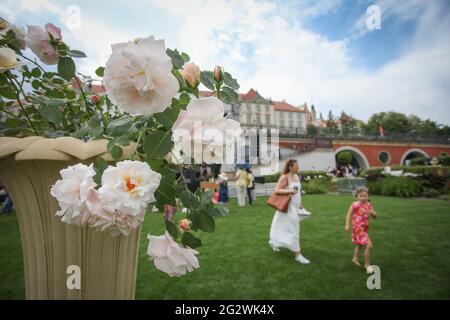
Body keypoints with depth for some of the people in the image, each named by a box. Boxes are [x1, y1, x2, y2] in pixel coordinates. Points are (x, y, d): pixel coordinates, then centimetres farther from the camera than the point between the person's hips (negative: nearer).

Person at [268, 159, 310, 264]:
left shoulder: (296, 177, 9)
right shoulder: (284, 177, -16)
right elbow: (276, 190, -20)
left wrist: (300, 204, 18)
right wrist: (289, 191, -31)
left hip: (295, 206, 9)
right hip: (288, 206, -9)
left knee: (284, 227, 20)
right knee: (294, 229, -5)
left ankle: (273, 242, 41)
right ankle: (298, 255, 4)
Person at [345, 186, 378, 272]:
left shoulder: (369, 205, 0)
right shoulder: (355, 205, -18)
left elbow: (375, 216, 4)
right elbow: (349, 214, -11)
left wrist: (372, 213, -19)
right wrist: (347, 225, -15)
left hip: (364, 228, 8)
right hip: (358, 228, -8)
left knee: (359, 245, 26)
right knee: (369, 245, -14)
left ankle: (355, 258, 48)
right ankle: (367, 264, 6)